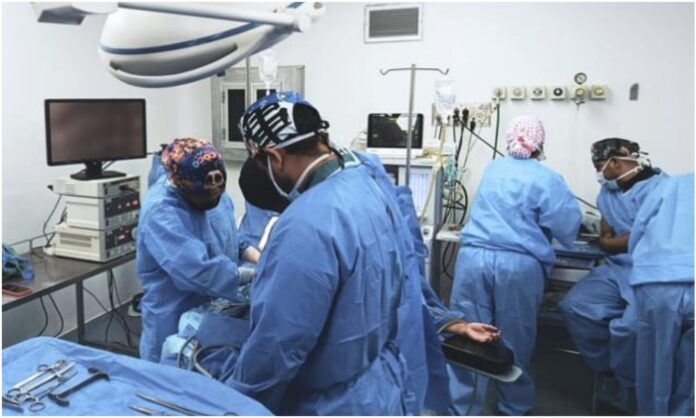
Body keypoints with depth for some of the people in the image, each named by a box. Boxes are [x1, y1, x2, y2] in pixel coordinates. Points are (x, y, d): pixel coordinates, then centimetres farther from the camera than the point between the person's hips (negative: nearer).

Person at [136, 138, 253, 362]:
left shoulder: (213, 192, -4)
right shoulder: (161, 213, -29)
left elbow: (230, 236, 11)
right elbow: (199, 272, -35)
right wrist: (254, 275, -28)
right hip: (175, 323, -7)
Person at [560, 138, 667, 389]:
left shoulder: (659, 187, -10)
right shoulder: (607, 191, 15)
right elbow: (605, 240, 11)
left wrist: (616, 242, 3)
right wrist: (630, 241, -9)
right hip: (617, 269, 7)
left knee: (630, 326, -27)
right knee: (574, 306, -10)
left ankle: (628, 384, 3)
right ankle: (610, 370, 7)